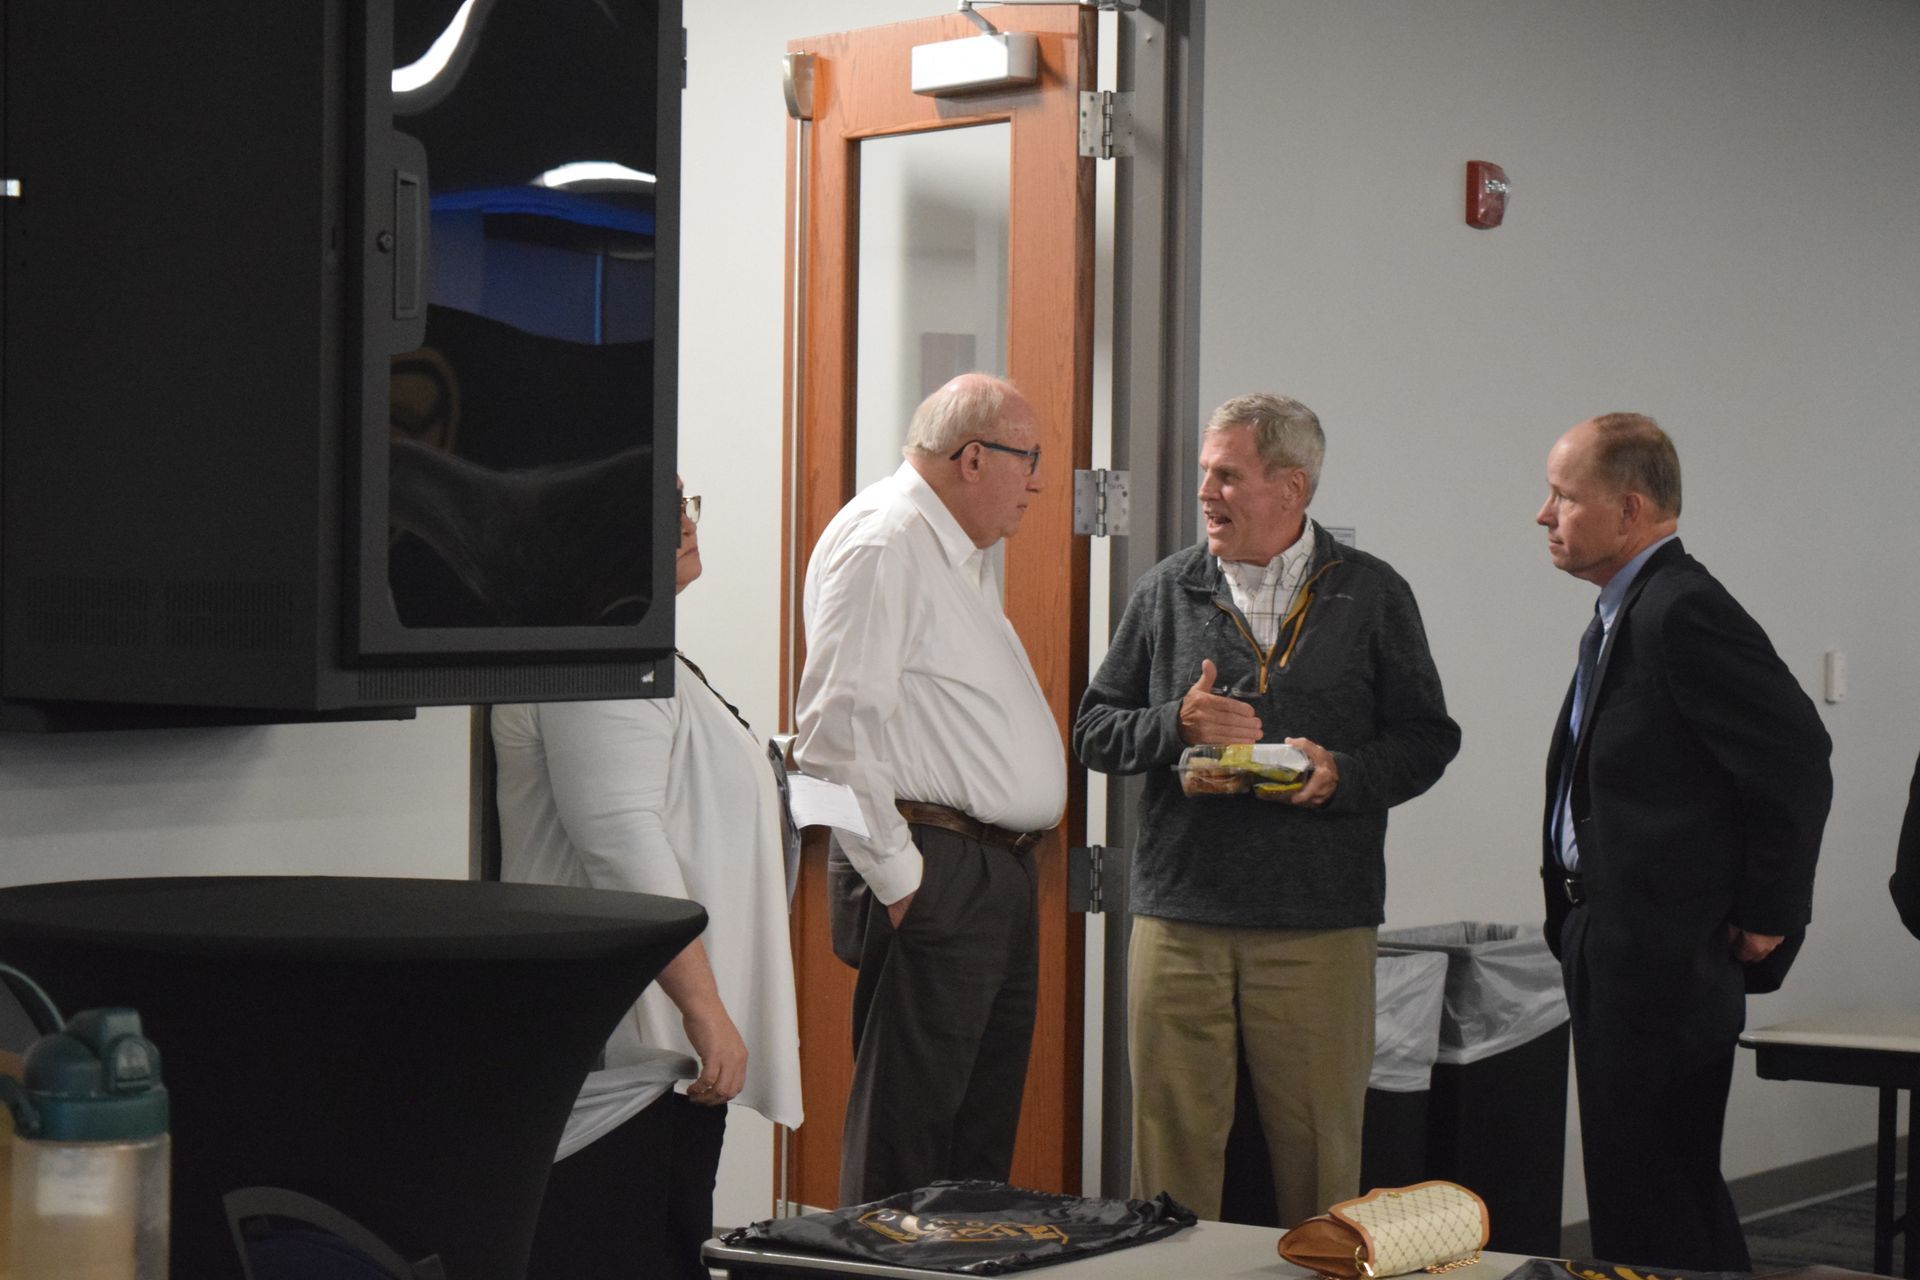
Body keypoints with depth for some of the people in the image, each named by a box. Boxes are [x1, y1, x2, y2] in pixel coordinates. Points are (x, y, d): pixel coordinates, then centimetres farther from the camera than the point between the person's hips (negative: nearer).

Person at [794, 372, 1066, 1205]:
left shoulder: (963, 554, 20)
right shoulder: (879, 544, -13)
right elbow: (835, 729, -20)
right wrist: (896, 875, -18)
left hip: (1002, 877, 10)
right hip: (934, 882, -10)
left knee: (981, 1136, 15)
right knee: (902, 1149, -5)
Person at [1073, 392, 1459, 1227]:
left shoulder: (1371, 594, 5)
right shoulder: (1168, 590, 10)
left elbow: (1426, 740, 6)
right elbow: (1094, 731, 11)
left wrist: (1342, 774, -13)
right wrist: (1176, 725, -8)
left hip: (1319, 925, -1)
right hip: (1179, 917, 2)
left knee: (1320, 1149, 4)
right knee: (1173, 1139, 4)